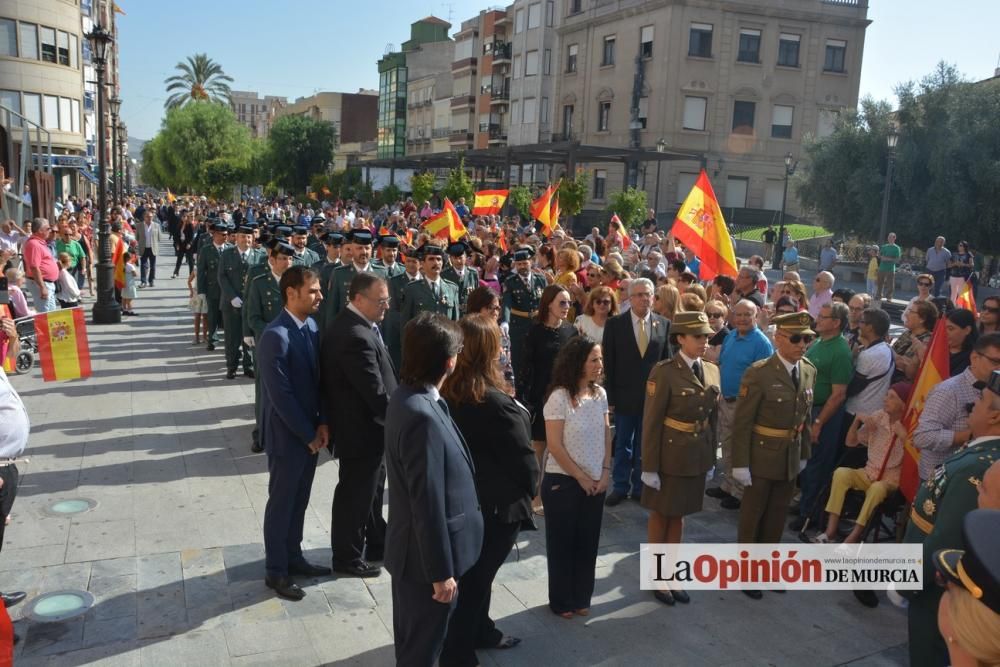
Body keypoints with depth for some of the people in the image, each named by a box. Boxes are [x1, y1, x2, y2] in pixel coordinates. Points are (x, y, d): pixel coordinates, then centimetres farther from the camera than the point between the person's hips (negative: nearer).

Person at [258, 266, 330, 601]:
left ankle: (293, 556, 35)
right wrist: (308, 434, -15)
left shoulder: (312, 326, 2)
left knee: (299, 499, 19)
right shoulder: (276, 336, -23)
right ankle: (276, 571, 23)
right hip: (287, 434, -7)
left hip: (310, 430, 7)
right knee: (281, 501, 8)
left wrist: (321, 423, 0)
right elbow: (281, 395, -22)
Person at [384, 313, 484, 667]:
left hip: (411, 547, 9)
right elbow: (428, 503, -27)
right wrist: (441, 572, -19)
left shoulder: (407, 397, 0)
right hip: (426, 554, -9)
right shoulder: (423, 417, -31)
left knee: (411, 638, 27)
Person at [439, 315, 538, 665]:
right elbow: (523, 457, -20)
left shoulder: (447, 392, -7)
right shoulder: (496, 403, -30)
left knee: (474, 570, 25)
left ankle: (481, 631, 44)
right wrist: (529, 488, 0)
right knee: (476, 575, 9)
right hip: (497, 504, -7)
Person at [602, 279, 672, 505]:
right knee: (623, 444, 12)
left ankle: (640, 488, 25)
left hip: (653, 395, 1)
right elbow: (609, 363, -4)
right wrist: (610, 395, -7)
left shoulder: (664, 324, -1)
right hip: (624, 395, -1)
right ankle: (620, 487, 25)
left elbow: (667, 361, 3)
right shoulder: (615, 323, -6)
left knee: (644, 444, 12)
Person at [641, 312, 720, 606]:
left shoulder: (712, 370, 3)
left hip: (697, 457, 6)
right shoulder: (664, 372, -16)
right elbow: (651, 422, -15)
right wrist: (649, 467, -15)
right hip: (669, 456, -5)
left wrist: (711, 458, 10)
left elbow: (712, 417, 10)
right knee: (660, 515, 11)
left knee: (679, 516, 17)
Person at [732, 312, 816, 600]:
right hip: (762, 457, -5)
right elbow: (741, 422, -17)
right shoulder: (759, 373, -19)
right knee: (753, 515, 11)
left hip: (791, 458, 5)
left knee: (777, 515, 18)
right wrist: (740, 463, -16)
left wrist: (804, 453, 11)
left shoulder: (809, 370, 0)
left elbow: (805, 415, 9)